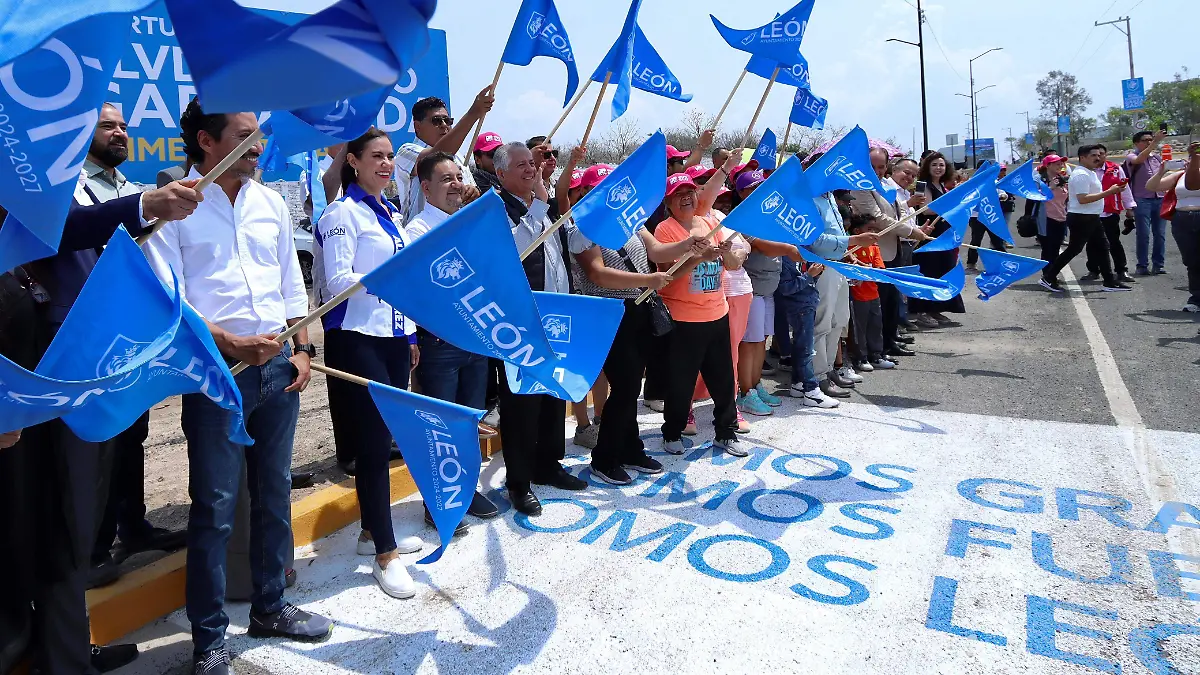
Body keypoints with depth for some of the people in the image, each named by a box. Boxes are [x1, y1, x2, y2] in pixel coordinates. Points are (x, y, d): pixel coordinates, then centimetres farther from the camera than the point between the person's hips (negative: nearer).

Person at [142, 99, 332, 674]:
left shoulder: (270, 202, 11)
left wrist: (302, 350, 5)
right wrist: (229, 344, -23)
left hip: (278, 367, 5)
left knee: (274, 492, 14)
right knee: (214, 507, 1)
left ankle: (269, 607, 31)